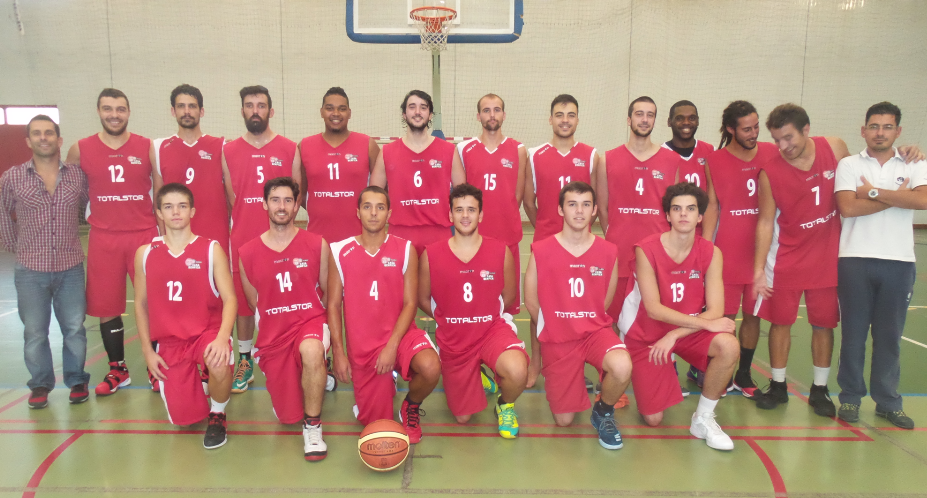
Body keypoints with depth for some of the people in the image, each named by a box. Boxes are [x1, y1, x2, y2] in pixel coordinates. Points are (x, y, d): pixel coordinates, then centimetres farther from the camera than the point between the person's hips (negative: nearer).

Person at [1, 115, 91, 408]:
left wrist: (77, 245, 6)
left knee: (75, 329, 6)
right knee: (35, 333, 7)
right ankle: (40, 385, 23)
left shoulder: (77, 176, 1)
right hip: (31, 271, 0)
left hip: (71, 268, 0)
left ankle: (77, 381, 22)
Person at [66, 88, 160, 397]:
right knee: (107, 307, 7)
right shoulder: (80, 150, 4)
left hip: (144, 236, -1)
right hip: (103, 240, 1)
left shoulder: (147, 148, 3)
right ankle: (117, 370, 23)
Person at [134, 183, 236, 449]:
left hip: (207, 332, -2)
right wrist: (147, 350, 5)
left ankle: (217, 414, -6)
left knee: (219, 363, -38)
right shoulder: (145, 253, 2)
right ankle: (193, 380, 36)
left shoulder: (211, 250, -5)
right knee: (183, 419, 0)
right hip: (169, 341, 3)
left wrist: (222, 337, -26)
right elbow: (141, 304, 10)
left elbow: (229, 299, -10)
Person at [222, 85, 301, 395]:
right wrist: (248, 222, 2)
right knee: (242, 302, 8)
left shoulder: (289, 149, 4)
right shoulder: (228, 152, 7)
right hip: (243, 241, 2)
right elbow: (231, 198, 10)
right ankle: (245, 363, 23)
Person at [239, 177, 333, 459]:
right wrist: (277, 323, 8)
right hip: (273, 333, 3)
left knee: (312, 351, -41)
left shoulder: (317, 245, -4)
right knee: (288, 417, 7)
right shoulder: (247, 253, 0)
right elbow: (254, 303, 12)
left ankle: (312, 426, -17)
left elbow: (329, 293, 6)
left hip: (310, 322, -2)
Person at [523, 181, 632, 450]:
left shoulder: (608, 252, -5)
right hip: (556, 339, 0)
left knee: (622, 368, -33)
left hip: (596, 330, 1)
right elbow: (532, 304, -1)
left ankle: (603, 412, 2)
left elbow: (604, 302, 8)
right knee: (564, 421, 4)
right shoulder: (541, 251, -10)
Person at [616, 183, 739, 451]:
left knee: (729, 345, -32)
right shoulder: (646, 250, -18)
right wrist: (706, 323, -25)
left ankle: (703, 419, -9)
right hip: (648, 335, -2)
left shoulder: (711, 253, -10)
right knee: (653, 419, -2)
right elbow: (654, 309, -22)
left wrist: (674, 335, -26)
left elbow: (716, 311, -16)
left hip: (690, 331, 2)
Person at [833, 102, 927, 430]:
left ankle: (888, 401, 21)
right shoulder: (849, 165, 5)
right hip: (855, 259, -1)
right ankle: (850, 397, 17)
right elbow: (847, 207, -11)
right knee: (853, 332, 4)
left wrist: (874, 192, -10)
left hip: (898, 262, 1)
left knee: (889, 335, 8)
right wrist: (896, 197, -7)